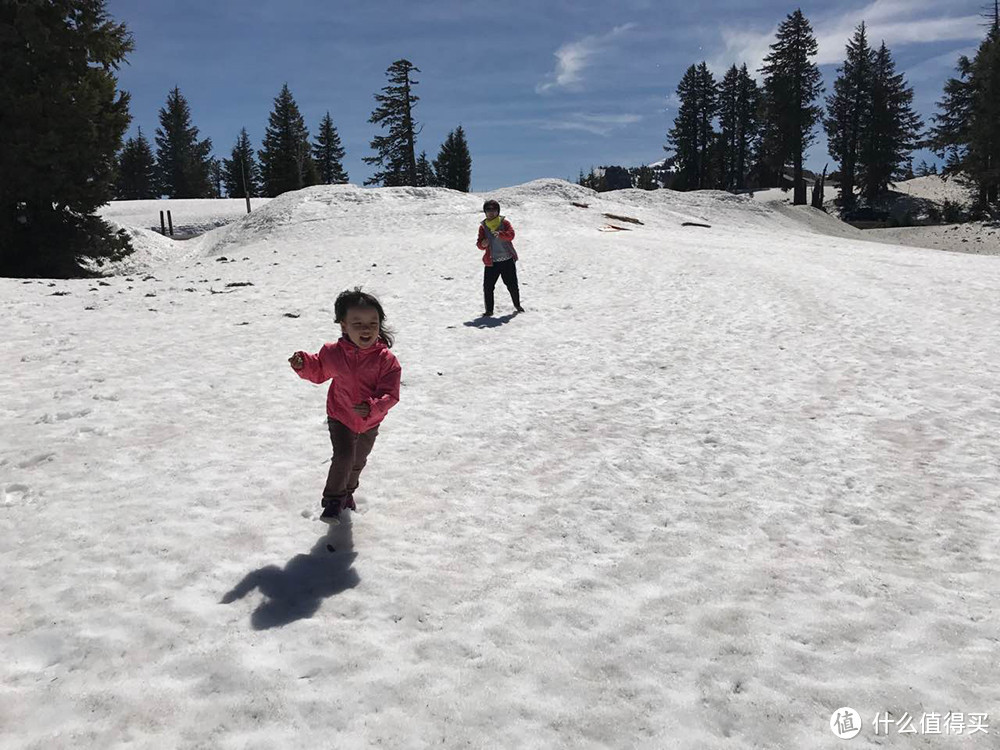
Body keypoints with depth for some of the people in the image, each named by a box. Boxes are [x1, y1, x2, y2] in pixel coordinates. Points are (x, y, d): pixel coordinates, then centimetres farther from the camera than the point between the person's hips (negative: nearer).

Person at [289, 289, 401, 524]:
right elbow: (318, 372, 4)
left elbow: (390, 394, -28)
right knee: (343, 458, -20)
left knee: (358, 462, 23)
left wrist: (371, 408, -45)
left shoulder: (386, 359, -25)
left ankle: (347, 492, 52)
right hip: (340, 418, -1)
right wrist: (303, 365, -15)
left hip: (370, 423, 1)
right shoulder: (333, 353, -17)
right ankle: (333, 500, 0)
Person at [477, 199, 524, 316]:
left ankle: (517, 304, 32)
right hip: (491, 262, 1)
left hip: (508, 260, -1)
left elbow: (511, 234, -16)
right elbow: (479, 244, 3)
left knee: (512, 285, 8)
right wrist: (482, 244, -22)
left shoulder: (504, 223, 2)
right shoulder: (483, 227, 6)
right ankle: (489, 309, 5)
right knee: (488, 286, -8)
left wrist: (500, 234, -36)